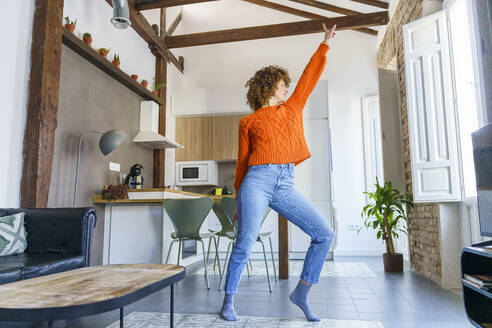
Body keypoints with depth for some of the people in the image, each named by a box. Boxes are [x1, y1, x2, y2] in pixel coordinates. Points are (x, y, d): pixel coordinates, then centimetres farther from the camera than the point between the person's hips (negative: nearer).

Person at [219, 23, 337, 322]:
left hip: (286, 186, 5)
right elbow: (242, 162, 10)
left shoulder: (294, 107, 21)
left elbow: (311, 74, 28)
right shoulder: (248, 121, 10)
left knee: (325, 235, -3)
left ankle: (301, 294, 11)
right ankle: (229, 302, 12)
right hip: (257, 182, -4)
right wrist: (239, 201, 11)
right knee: (245, 244, -10)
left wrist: (325, 44, 31)